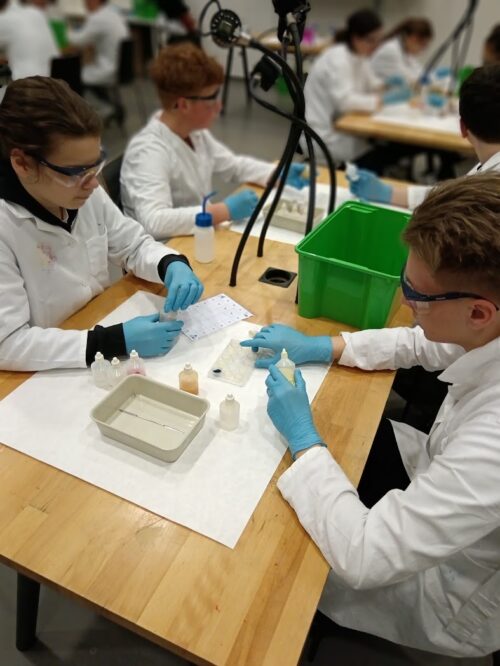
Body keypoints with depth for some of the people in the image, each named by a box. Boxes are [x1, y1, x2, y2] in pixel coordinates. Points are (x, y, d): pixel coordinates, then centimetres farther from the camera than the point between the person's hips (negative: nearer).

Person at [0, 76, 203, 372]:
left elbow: (134, 245, 6)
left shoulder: (83, 191, -7)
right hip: (48, 374, -4)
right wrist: (116, 342, -29)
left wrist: (173, 266, -15)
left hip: (105, 326, 5)